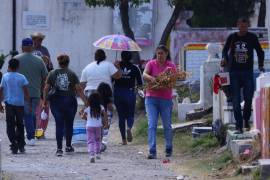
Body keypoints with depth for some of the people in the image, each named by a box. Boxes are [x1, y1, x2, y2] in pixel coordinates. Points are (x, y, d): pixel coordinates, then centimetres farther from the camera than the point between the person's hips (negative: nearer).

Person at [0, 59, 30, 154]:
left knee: (10, 126, 3)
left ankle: (14, 146, -7)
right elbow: (26, 92, -3)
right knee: (20, 125, 15)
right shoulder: (21, 77, -1)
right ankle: (21, 145, 15)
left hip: (9, 103, -1)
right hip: (20, 103, 1)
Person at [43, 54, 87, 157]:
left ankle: (59, 148, -8)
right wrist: (85, 101, -2)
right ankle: (68, 147, 22)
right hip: (70, 101, 0)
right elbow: (78, 89, -5)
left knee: (59, 125, 0)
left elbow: (46, 89, 1)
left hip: (56, 102, 0)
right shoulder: (72, 74, 0)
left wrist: (45, 101, 10)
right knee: (69, 124, 14)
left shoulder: (52, 74, 2)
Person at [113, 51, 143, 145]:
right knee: (130, 115, 11)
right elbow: (140, 83, -1)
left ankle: (124, 139, 7)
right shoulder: (134, 68, -3)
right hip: (130, 94, 0)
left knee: (121, 116, 9)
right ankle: (129, 128, -22)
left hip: (118, 94, 0)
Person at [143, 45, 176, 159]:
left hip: (166, 99, 1)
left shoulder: (171, 66, 4)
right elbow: (144, 75, -12)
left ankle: (169, 149, 28)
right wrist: (151, 78, -34)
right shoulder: (151, 64, 3)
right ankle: (152, 151, -13)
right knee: (152, 125, -10)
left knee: (167, 126, 10)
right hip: (151, 98, -1)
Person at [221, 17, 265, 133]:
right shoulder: (232, 38, 5)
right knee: (236, 100, -4)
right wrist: (224, 58, -4)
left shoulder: (252, 37, 3)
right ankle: (238, 125, -3)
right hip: (234, 72, 0)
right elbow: (225, 50, 16)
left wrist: (260, 65, 1)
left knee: (248, 98, -2)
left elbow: (260, 52, 11)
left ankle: (246, 119, 23)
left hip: (248, 71, 0)